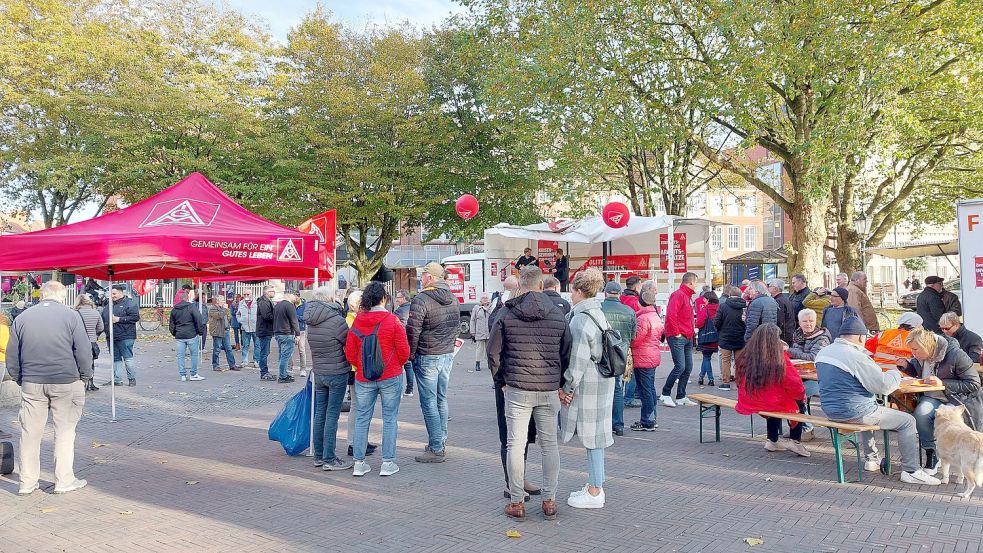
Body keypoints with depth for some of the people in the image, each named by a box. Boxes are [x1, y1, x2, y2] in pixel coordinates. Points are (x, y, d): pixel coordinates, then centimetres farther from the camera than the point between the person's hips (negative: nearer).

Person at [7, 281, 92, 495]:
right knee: (65, 431, 6)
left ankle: (27, 483, 18)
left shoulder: (22, 318, 6)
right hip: (66, 382, -3)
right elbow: (84, 351, -6)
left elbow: (12, 356, 10)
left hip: (31, 383, 3)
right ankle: (64, 481, 10)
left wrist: (20, 380, 19)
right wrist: (84, 378, 5)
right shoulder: (71, 316, -5)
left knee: (30, 433, 11)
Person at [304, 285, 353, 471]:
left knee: (320, 414, 14)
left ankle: (319, 456, 23)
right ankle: (329, 460, 4)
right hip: (337, 373, -7)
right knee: (332, 416, -1)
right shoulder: (337, 320, -17)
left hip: (318, 372, 7)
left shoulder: (311, 322, 4)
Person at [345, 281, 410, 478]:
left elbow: (350, 353, 3)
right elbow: (404, 352, -7)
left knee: (362, 419, 12)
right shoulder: (392, 321, -11)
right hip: (390, 377, -3)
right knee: (390, 419, 6)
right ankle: (388, 463, 10)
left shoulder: (357, 321, -2)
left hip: (363, 378, 3)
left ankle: (359, 463, 16)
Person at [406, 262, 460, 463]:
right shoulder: (452, 298, 8)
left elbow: (413, 331, -16)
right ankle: (440, 442, 25)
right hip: (448, 355, 8)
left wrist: (410, 354, -4)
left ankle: (436, 449, 1)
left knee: (429, 403, -1)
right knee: (441, 400, 17)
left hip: (427, 357, -8)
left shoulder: (421, 300, -16)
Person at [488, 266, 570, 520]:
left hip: (515, 389, -2)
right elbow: (566, 353, 6)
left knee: (515, 444, 5)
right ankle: (549, 501, 17)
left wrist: (501, 381, 12)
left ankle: (516, 502, 11)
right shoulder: (558, 314, 1)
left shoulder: (506, 315, -4)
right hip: (549, 390, 2)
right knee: (550, 445, 11)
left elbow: (493, 353, 0)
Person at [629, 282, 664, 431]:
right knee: (650, 388, 16)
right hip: (653, 356, 9)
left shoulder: (643, 318, -19)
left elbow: (635, 339, -18)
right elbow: (661, 332, 17)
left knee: (645, 389, -3)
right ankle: (652, 419, 24)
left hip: (643, 359, -9)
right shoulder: (655, 316, 10)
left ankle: (647, 422, 2)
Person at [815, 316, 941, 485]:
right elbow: (884, 386, -18)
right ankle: (911, 471, 8)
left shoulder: (823, 352, 3)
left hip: (830, 410, 9)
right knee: (907, 421, 5)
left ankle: (871, 458, 42)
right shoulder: (856, 357, -22)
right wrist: (895, 373, 4)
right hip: (854, 412, -8)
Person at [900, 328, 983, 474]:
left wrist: (943, 383, -26)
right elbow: (917, 372, 23)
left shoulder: (956, 355, -20)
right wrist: (906, 366, -1)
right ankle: (931, 454, -11)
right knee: (920, 414, -27)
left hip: (958, 400, -5)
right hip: (932, 397, 5)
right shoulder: (920, 356, -1)